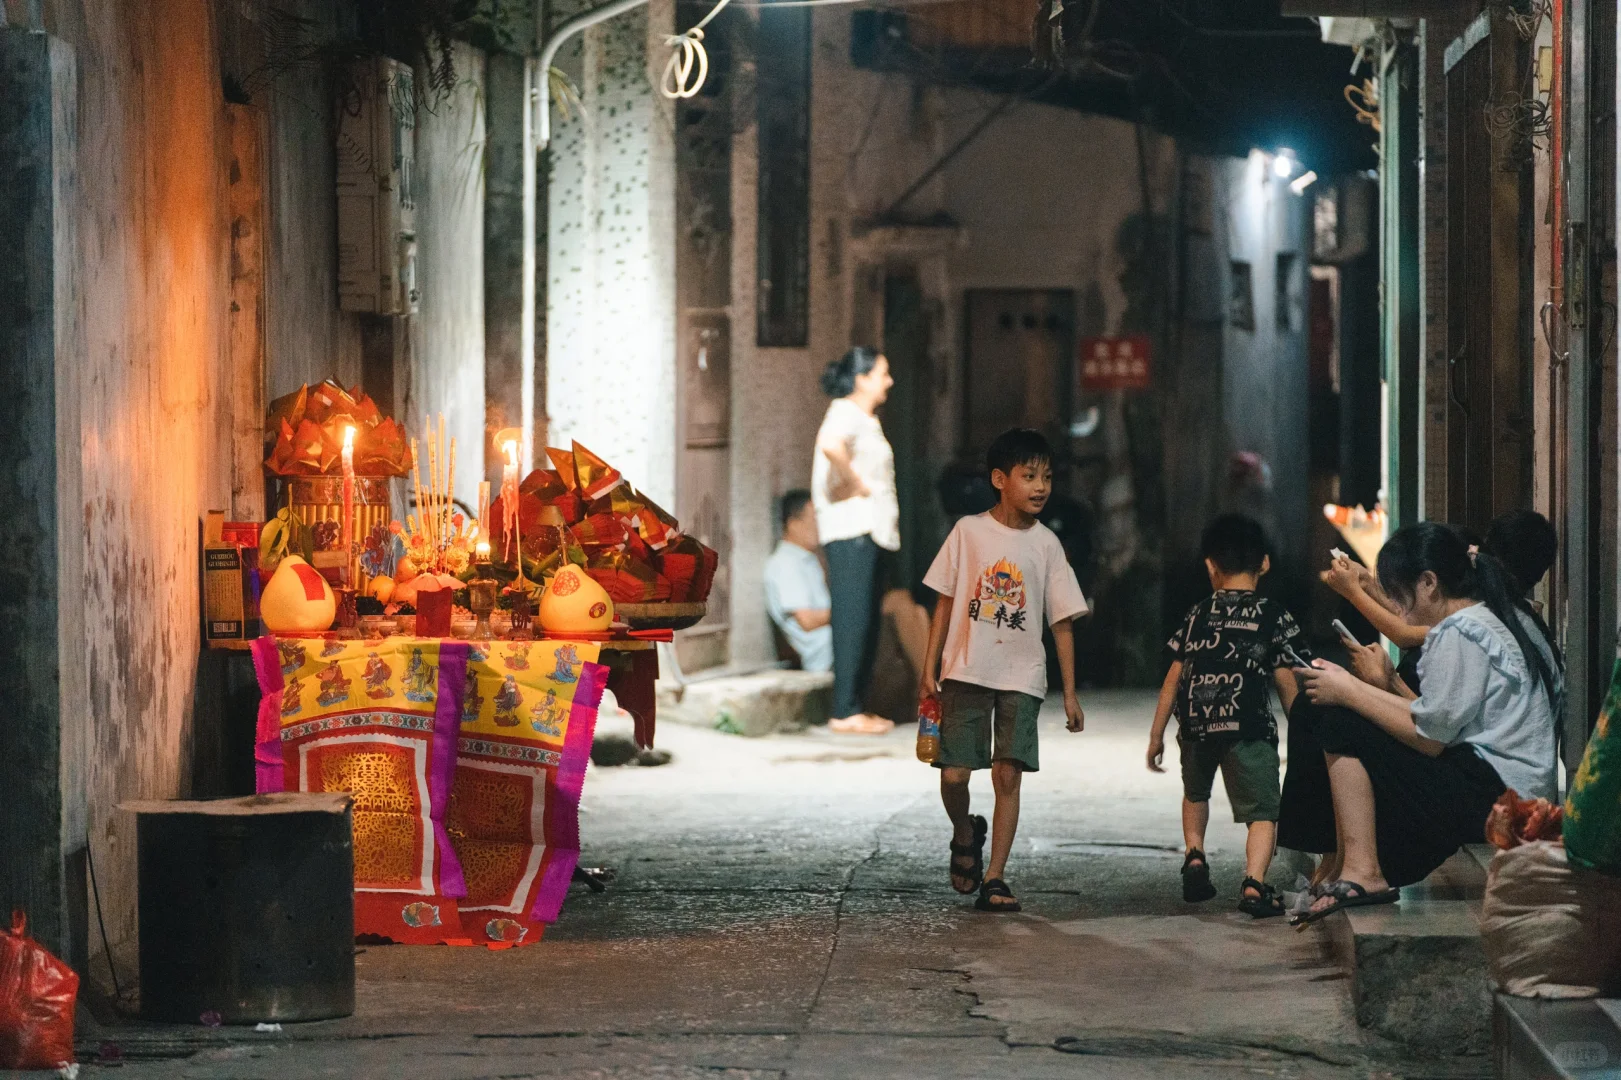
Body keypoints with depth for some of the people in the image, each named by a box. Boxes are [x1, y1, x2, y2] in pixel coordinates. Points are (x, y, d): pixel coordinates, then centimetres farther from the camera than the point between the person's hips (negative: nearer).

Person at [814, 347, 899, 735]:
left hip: (868, 530, 10)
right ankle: (844, 713, -8)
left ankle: (856, 707, 14)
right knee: (852, 619, -9)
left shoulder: (865, 419, 20)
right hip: (850, 531, -10)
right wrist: (855, 482, -22)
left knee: (865, 621, 10)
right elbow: (831, 445, -34)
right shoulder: (846, 413, -11)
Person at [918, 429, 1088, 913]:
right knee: (953, 773, -7)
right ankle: (965, 835, 25)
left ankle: (993, 879, 0)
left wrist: (1070, 692, 3)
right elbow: (945, 602, 5)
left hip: (1021, 677, 1)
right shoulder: (969, 531, 0)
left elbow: (1062, 622, 5)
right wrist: (929, 669, 1)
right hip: (965, 672, 0)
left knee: (1007, 774, -7)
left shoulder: (1046, 544, 3)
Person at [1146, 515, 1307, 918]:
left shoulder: (1197, 616, 12)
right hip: (1249, 728, -3)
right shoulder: (1274, 617, 5)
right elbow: (1286, 684, 2)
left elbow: (1173, 680, 13)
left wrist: (1156, 736, 19)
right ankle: (1254, 882, -22)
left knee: (1195, 793, 31)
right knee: (1262, 812, -1)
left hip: (1196, 727, 3)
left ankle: (1194, 854, 14)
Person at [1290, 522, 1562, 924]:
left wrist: (1350, 692, -9)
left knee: (1341, 725, -10)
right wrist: (1391, 686, 11)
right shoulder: (1496, 622, 18)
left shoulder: (1459, 634, -13)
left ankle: (1361, 872, -14)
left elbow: (1430, 737, -15)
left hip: (1497, 793, -11)